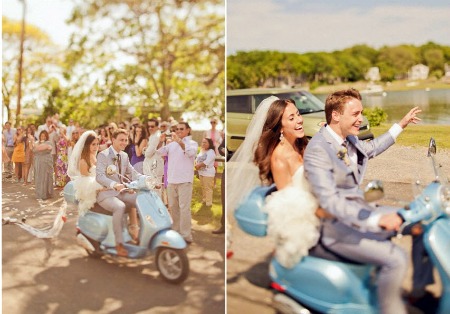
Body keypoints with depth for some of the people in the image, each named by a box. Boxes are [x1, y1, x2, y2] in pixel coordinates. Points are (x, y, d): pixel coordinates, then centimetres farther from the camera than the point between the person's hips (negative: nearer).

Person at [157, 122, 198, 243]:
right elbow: (160, 152, 9)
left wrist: (179, 141, -29)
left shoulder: (192, 143, 2)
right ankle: (176, 231, 23)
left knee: (184, 208, -8)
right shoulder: (172, 144, 16)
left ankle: (186, 235, -6)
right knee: (173, 207, 12)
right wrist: (161, 142, -8)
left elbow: (190, 152, -19)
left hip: (184, 181, -5)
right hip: (171, 180, 6)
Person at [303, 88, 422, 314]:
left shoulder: (348, 139, 5)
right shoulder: (317, 150, -22)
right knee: (396, 258, -26)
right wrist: (377, 219, -36)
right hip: (337, 227, -9)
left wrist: (401, 125, 30)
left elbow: (371, 148, 29)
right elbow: (329, 201, -30)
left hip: (360, 210, 10)